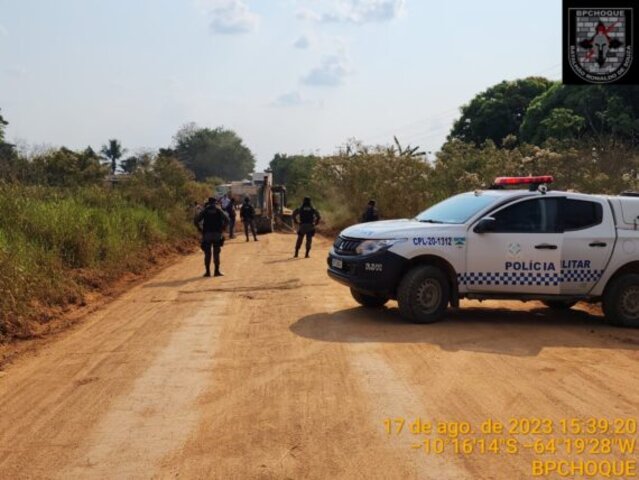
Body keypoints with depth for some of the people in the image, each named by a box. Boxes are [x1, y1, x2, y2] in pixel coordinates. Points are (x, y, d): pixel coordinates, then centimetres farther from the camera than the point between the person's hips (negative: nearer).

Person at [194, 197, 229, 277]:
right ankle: (217, 271, 1)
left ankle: (207, 271, 4)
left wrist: (200, 229, 7)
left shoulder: (204, 210, 8)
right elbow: (226, 219, -7)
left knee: (207, 253, 6)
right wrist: (222, 228, 1)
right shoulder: (219, 210, 7)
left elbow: (196, 221, -1)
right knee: (216, 253, 4)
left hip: (207, 234, 0)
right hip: (217, 234, 0)